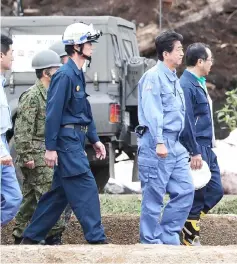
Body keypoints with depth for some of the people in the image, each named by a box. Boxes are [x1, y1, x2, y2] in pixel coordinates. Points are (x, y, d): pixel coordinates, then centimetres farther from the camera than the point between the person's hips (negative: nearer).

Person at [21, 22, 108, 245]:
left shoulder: (78, 75, 16)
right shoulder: (64, 76, -14)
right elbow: (53, 113, -17)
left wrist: (95, 140, 19)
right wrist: (50, 148, -20)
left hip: (76, 142, 10)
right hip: (67, 141, -10)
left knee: (59, 193, 11)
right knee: (86, 189, -11)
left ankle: (31, 238, 17)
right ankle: (96, 239, -11)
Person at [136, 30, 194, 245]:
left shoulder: (174, 78, 19)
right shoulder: (153, 77, -9)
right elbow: (152, 112, -18)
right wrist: (159, 142, -24)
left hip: (175, 146, 9)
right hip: (156, 146, -9)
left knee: (185, 191, 5)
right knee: (154, 197, -3)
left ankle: (168, 236, 13)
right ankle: (152, 242, 3)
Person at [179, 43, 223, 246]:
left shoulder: (199, 84, 15)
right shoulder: (187, 86, -17)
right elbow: (187, 122, -22)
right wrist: (195, 152, -22)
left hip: (206, 149, 10)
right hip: (196, 149, -10)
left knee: (215, 190, 11)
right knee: (197, 195, -3)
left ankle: (191, 221, 22)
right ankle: (190, 239, 6)